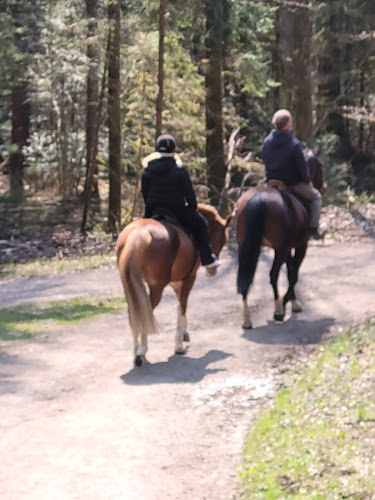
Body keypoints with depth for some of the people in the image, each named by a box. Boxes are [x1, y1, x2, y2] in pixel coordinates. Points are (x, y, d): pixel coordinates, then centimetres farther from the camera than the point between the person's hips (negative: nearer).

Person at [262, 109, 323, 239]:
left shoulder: (266, 142, -3)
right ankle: (313, 228, 6)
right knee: (316, 196, 13)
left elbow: (266, 162, 8)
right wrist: (308, 180, 3)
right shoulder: (294, 143, -20)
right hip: (293, 183, -6)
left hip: (272, 182, 6)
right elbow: (302, 165, -14)